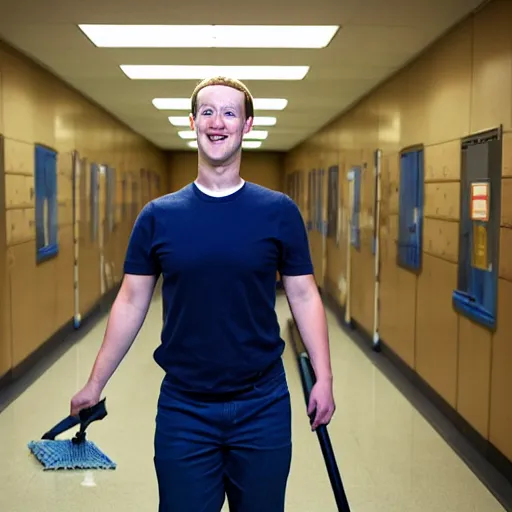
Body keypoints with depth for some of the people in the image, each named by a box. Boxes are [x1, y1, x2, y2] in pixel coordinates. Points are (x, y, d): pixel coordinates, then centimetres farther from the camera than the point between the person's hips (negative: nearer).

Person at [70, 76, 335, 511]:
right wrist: (96, 383, 5)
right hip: (183, 408, 0)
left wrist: (324, 379, -3)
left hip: (263, 406, 0)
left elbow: (304, 296, 1)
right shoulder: (158, 215, -1)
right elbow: (131, 303, 4)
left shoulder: (279, 211, -3)